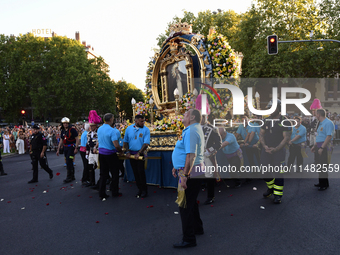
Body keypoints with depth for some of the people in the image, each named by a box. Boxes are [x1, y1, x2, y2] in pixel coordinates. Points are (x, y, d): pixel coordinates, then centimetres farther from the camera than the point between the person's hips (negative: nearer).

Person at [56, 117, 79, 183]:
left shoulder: (72, 130, -10)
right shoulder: (63, 131, 10)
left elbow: (77, 139, -12)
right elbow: (61, 141, 16)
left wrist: (76, 148, -18)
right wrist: (58, 149, 13)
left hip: (71, 147, -7)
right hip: (65, 148, 7)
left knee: (68, 162, -11)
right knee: (69, 162, 13)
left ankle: (69, 177, -4)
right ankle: (72, 176, 23)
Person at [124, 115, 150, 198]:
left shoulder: (146, 130, -6)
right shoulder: (129, 128, 4)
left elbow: (146, 143, -12)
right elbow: (125, 141, 9)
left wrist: (138, 153, -19)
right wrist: (128, 151, -3)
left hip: (140, 153, -3)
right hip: (131, 153, 4)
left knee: (141, 172, -6)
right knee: (135, 172, 8)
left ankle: (144, 190, 7)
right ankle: (140, 189, 20)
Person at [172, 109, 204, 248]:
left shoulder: (191, 131, -19)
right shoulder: (194, 129, 15)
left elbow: (191, 155, -27)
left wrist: (185, 175, -28)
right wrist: (177, 166, 25)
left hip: (189, 172, -11)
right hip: (193, 171, 11)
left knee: (185, 205, -2)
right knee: (191, 201, 24)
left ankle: (189, 239, 8)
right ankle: (197, 228, 41)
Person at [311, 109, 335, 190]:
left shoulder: (328, 123, -15)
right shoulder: (321, 123, 16)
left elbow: (329, 137, -22)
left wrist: (322, 148, -24)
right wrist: (314, 146, 21)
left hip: (324, 147, -10)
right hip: (319, 147, 10)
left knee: (323, 167, -4)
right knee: (319, 165, 14)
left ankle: (325, 184, 7)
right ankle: (321, 183, 24)